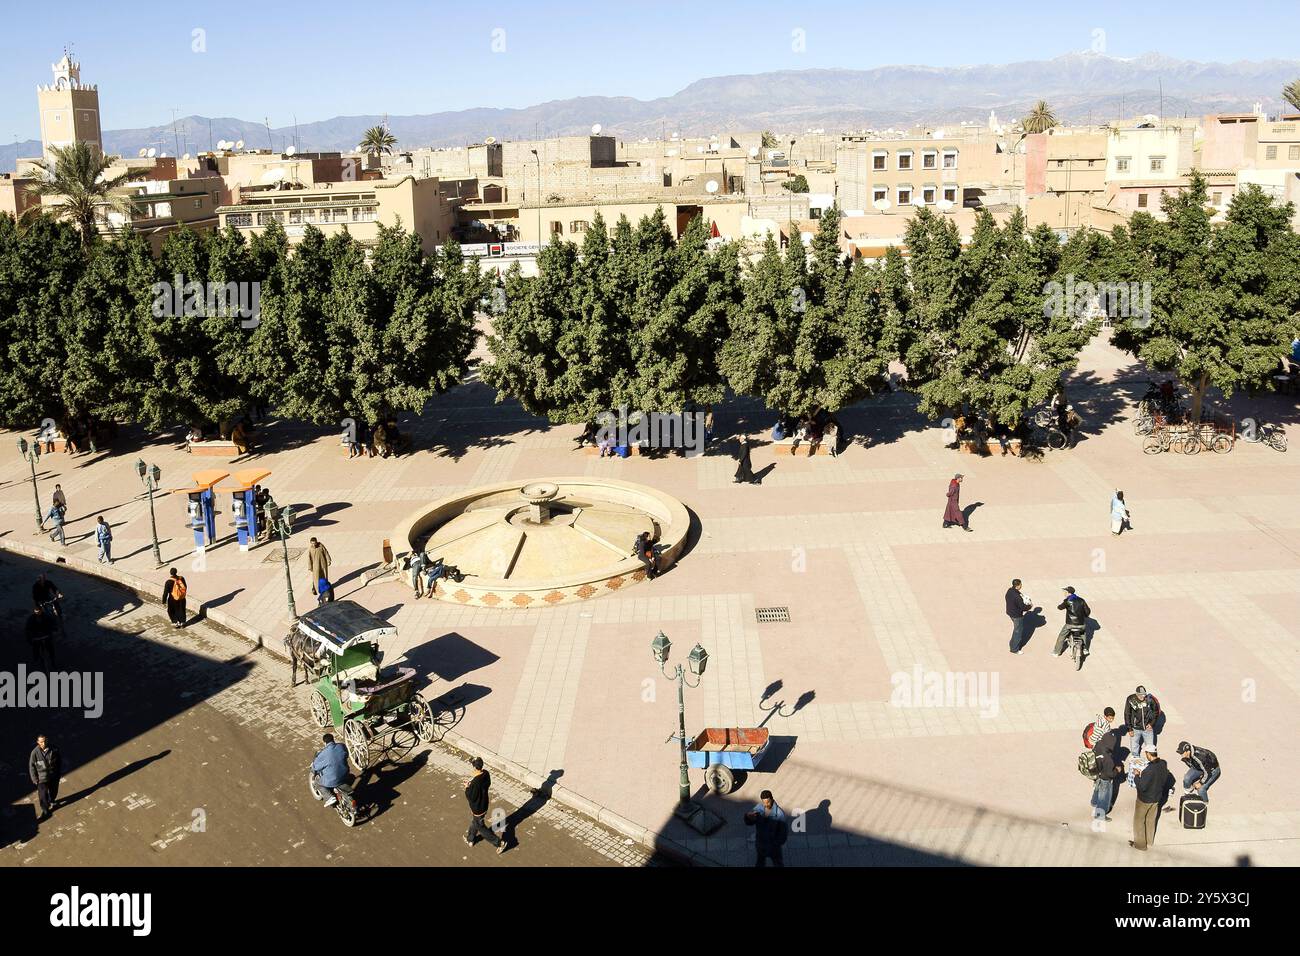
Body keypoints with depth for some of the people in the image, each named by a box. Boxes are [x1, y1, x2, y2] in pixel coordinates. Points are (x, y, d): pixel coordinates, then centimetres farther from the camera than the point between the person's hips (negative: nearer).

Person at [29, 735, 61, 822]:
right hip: (42, 778, -2)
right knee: (43, 795, 3)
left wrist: (59, 772, 5)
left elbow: (59, 761, -1)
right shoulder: (35, 752, -22)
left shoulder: (53, 749, -17)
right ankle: (45, 811, 24)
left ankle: (52, 801, 55)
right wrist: (34, 779, -7)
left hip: (54, 776, 2)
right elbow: (31, 766, -10)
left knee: (53, 791, 24)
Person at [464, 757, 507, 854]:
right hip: (484, 804, 8)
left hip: (477, 808, -8)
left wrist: (467, 788, -11)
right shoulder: (486, 774, -15)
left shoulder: (475, 782, -38)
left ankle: (499, 842, 20)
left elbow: (471, 798, -27)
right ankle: (470, 839, 54)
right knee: (474, 823, 31)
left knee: (480, 827, 15)